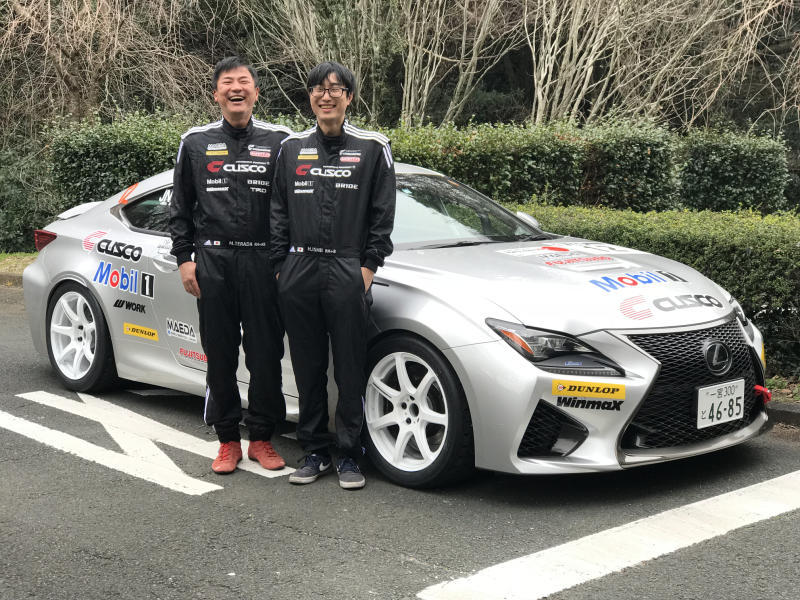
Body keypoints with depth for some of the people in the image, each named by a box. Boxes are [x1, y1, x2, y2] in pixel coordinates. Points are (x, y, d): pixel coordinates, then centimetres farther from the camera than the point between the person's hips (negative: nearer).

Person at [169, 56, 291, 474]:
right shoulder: (196, 142, 10)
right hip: (212, 262, 1)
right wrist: (184, 258, 3)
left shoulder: (278, 141, 6)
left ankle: (261, 439, 14)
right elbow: (180, 206, 12)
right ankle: (228, 440, 15)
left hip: (263, 262, -1)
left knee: (266, 355, 1)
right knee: (220, 356, 5)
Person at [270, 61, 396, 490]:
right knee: (308, 369, 8)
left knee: (350, 370, 0)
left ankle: (349, 456, 10)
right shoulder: (292, 149, 12)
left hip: (347, 273, -3)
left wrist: (368, 266, -5)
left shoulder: (372, 148, 4)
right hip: (299, 273, 3)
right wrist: (280, 265, 5)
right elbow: (278, 212, 13)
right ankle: (314, 453, 18)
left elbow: (382, 214, 2)